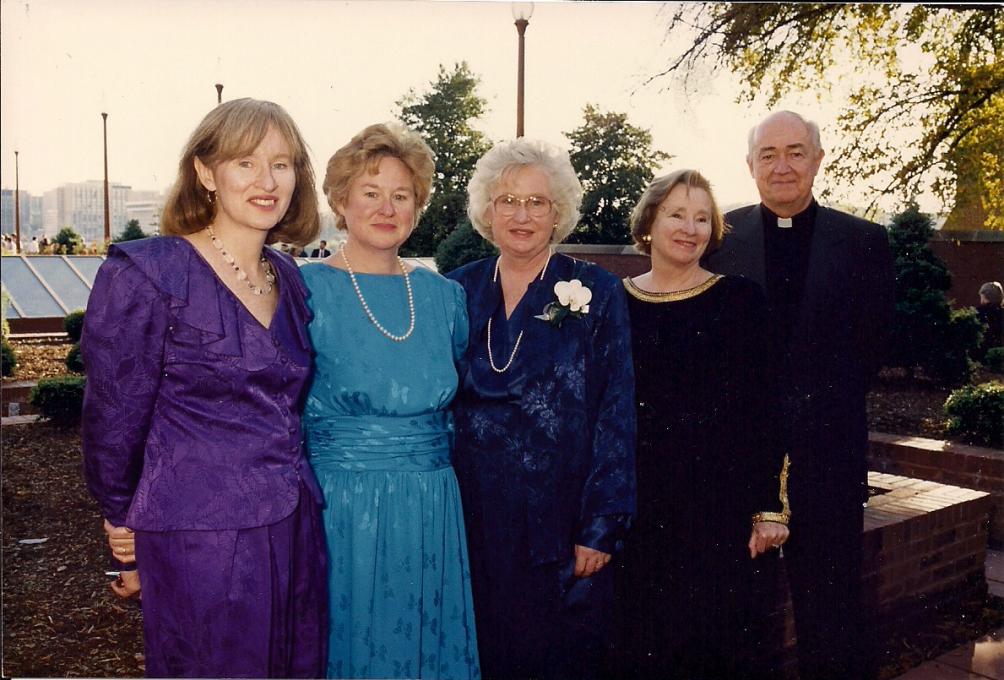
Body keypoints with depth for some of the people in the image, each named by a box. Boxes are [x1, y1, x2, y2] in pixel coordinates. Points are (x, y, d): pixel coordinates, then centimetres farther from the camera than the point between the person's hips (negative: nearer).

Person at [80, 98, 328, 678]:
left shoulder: (289, 278, 8)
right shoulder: (147, 273, -12)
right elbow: (114, 417, -6)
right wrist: (123, 518, 3)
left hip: (297, 527, 6)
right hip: (201, 537, -6)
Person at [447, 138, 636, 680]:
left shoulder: (597, 294, -3)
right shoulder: (457, 291, 5)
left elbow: (616, 416, -5)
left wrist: (600, 528, -9)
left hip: (560, 525, -2)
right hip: (471, 519, 2)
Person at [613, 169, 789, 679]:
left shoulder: (740, 299, -2)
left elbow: (765, 408, -3)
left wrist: (770, 508, -6)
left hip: (722, 501, -2)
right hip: (639, 504, 2)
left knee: (721, 637, 6)